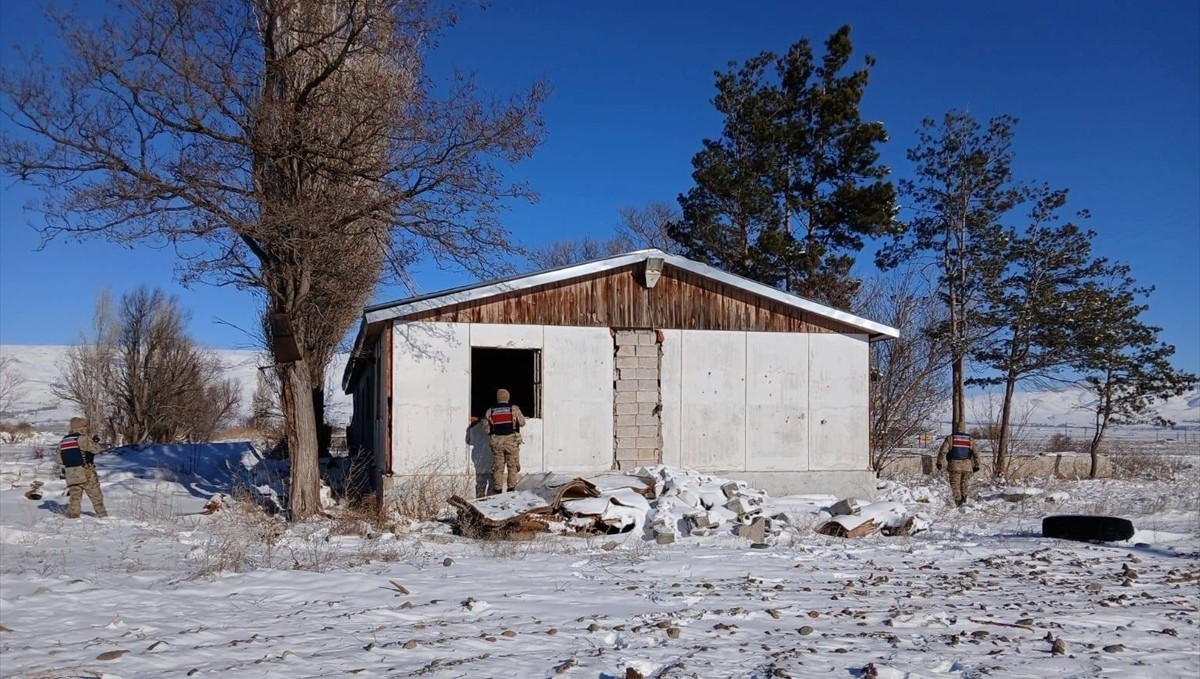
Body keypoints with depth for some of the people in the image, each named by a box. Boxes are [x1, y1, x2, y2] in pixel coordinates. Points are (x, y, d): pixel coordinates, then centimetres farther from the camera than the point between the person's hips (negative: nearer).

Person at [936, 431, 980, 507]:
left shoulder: (950, 439, 11)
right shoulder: (970, 440, 19)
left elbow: (943, 451, -2)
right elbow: (976, 453, 10)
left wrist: (939, 463, -2)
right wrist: (976, 465, 11)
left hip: (954, 464, -2)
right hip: (967, 466, 3)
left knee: (955, 484, 2)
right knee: (964, 483, 18)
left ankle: (958, 501, -4)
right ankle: (964, 498, 12)